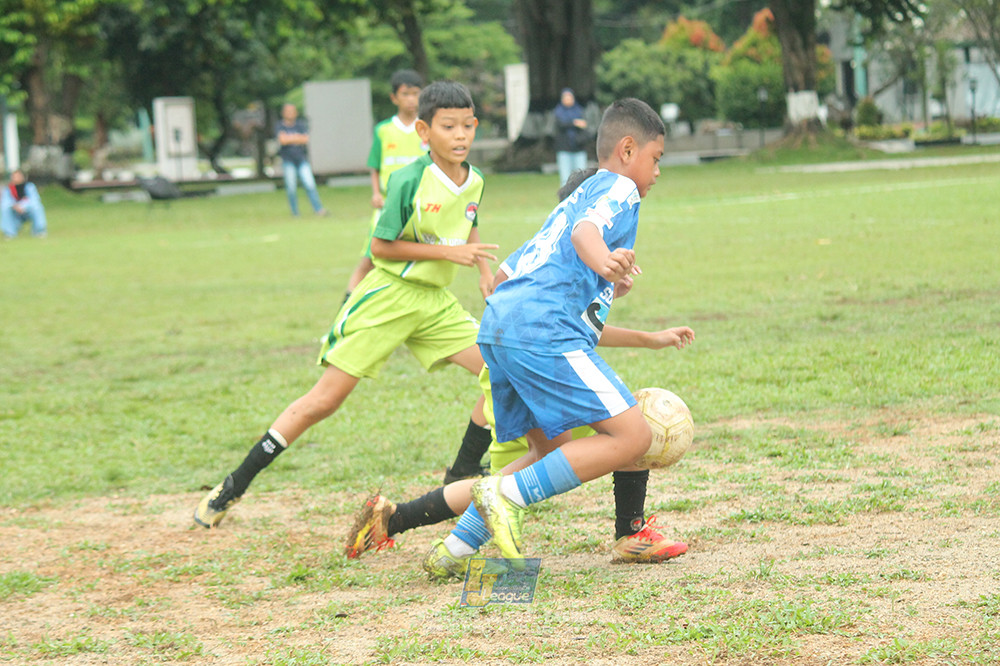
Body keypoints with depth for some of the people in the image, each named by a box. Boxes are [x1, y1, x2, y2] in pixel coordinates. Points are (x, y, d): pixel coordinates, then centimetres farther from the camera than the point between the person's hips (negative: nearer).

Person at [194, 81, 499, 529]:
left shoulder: (474, 182, 0)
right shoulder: (410, 181, -20)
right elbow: (381, 245, -16)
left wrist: (483, 269, 5)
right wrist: (448, 252, -19)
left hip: (434, 302, 6)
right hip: (386, 297, -6)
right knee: (323, 401, -6)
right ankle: (234, 488, 5)